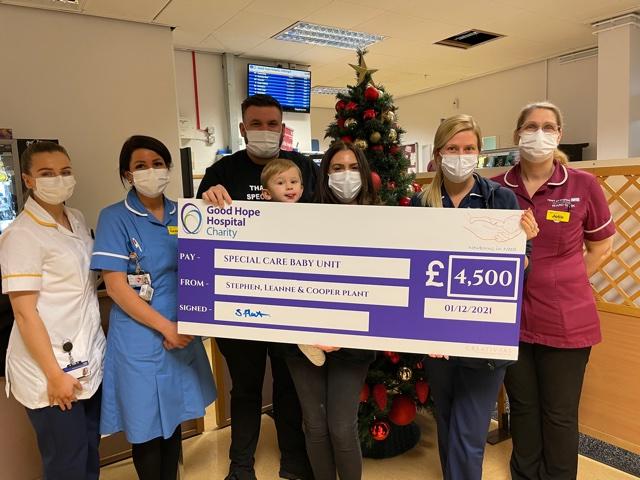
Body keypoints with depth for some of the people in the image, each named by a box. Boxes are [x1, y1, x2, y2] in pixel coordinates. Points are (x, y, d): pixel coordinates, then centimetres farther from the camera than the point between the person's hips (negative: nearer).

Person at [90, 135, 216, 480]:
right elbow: (115, 285, -13)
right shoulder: (114, 217, -7)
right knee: (146, 426, 8)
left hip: (182, 334, 5)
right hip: (140, 340, -4)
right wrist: (165, 326, -14)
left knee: (174, 418, 18)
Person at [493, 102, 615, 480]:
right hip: (511, 318, 2)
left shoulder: (583, 185, -6)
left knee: (559, 414, 12)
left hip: (566, 321, -2)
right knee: (522, 408, 18)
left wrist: (562, 286, 1)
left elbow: (601, 248, 5)